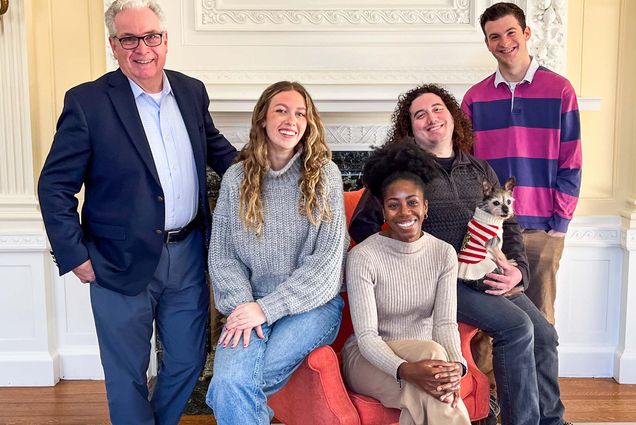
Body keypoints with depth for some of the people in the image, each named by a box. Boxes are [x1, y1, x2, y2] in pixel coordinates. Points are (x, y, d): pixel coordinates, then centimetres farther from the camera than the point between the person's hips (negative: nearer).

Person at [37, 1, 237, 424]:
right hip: (123, 263, -4)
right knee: (127, 374, 12)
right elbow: (55, 187, -8)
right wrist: (75, 257, -11)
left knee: (188, 361, 19)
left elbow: (216, 147, 20)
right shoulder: (87, 102, -12)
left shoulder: (192, 91, 3)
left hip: (187, 255, 5)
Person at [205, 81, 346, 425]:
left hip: (312, 304, -1)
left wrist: (267, 308, -14)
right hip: (251, 306, 2)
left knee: (231, 386, -21)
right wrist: (241, 305, -13)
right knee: (231, 382, -27)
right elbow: (222, 256, 5)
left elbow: (327, 258, -7)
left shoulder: (324, 174, -1)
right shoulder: (236, 178, 5)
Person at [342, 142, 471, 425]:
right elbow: (367, 337, -20)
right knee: (431, 351, -32)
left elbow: (446, 323, -10)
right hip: (370, 359, -2)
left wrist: (456, 365, -32)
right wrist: (405, 370, -39)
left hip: (425, 355, 2)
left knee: (430, 391, -34)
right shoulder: (362, 257, -15)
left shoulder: (444, 254, -2)